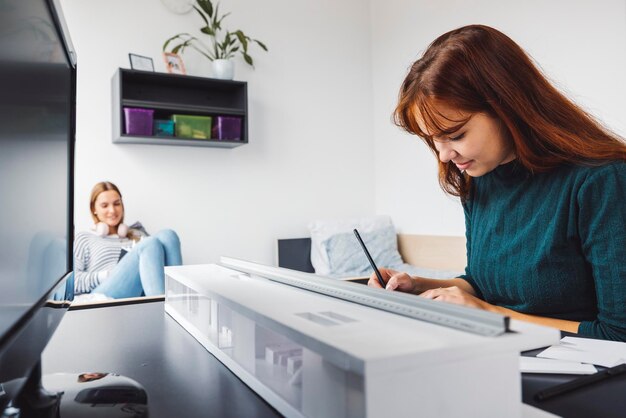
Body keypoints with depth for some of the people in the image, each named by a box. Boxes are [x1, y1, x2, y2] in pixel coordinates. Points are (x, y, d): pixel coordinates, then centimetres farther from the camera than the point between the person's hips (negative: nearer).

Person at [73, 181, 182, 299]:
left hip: (144, 296, 3)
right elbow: (73, 281, 7)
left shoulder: (136, 236, 32)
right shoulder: (84, 238, 22)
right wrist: (109, 274, -7)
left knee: (167, 235, -20)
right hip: (105, 296, -3)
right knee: (151, 243, -26)